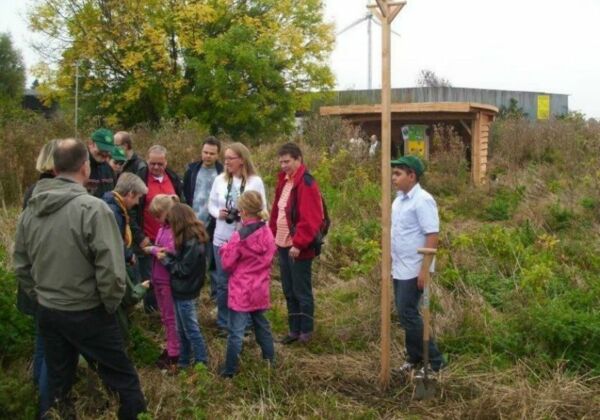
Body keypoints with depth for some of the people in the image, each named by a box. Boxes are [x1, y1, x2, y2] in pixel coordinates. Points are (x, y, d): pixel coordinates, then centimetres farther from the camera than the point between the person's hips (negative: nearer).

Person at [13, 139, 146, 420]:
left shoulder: (31, 210, 1)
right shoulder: (92, 208, -20)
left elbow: (20, 265, 10)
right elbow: (111, 269, -22)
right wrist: (111, 303, -6)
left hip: (47, 312, 6)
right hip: (87, 313, -6)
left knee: (56, 380, 19)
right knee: (122, 377, 9)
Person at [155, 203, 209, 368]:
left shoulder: (192, 242, -25)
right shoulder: (192, 239, 4)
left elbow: (183, 269, -23)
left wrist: (165, 259, -14)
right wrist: (169, 254, -1)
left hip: (185, 292, -9)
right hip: (183, 290, 9)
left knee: (191, 329, 4)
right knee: (182, 329, 19)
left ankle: (202, 361, 17)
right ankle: (184, 361, 31)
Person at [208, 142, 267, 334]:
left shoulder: (255, 181, -8)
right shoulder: (220, 180, 1)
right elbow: (211, 205, 9)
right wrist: (219, 213, -12)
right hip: (222, 238, 3)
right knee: (223, 282, 11)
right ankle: (224, 323, 25)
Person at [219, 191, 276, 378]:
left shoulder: (239, 237, -20)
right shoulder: (267, 233, -2)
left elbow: (227, 264, -12)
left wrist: (224, 249, 3)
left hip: (241, 292, -6)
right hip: (260, 290, 6)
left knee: (236, 332, 0)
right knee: (262, 326, 20)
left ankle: (229, 370, 8)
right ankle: (270, 362, 30)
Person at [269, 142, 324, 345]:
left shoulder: (306, 184, -15)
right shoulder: (283, 181, 12)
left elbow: (310, 219, -22)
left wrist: (299, 244, -23)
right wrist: (273, 237, 12)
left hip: (299, 248, -8)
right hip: (283, 245, 9)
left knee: (302, 291, 3)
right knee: (289, 291, 15)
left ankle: (306, 331, 15)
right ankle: (294, 329, 25)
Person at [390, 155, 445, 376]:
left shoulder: (422, 200, -17)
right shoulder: (399, 199, 9)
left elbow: (432, 236, -21)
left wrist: (424, 270, -23)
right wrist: (390, 263, 17)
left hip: (414, 270, -8)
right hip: (399, 269, 9)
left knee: (408, 314, -6)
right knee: (405, 313, 13)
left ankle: (434, 361, 5)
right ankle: (415, 357, 25)